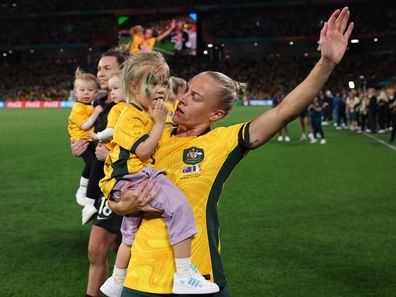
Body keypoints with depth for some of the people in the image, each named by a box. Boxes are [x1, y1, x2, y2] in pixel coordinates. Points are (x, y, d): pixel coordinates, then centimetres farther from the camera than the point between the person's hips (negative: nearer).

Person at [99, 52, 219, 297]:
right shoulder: (132, 117, -16)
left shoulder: (148, 113, 14)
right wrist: (160, 123, -21)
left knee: (131, 235, 25)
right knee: (178, 205, -27)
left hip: (131, 180, 11)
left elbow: (155, 146, 27)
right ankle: (184, 275, -26)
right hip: (133, 178, -11)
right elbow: (143, 150, -25)